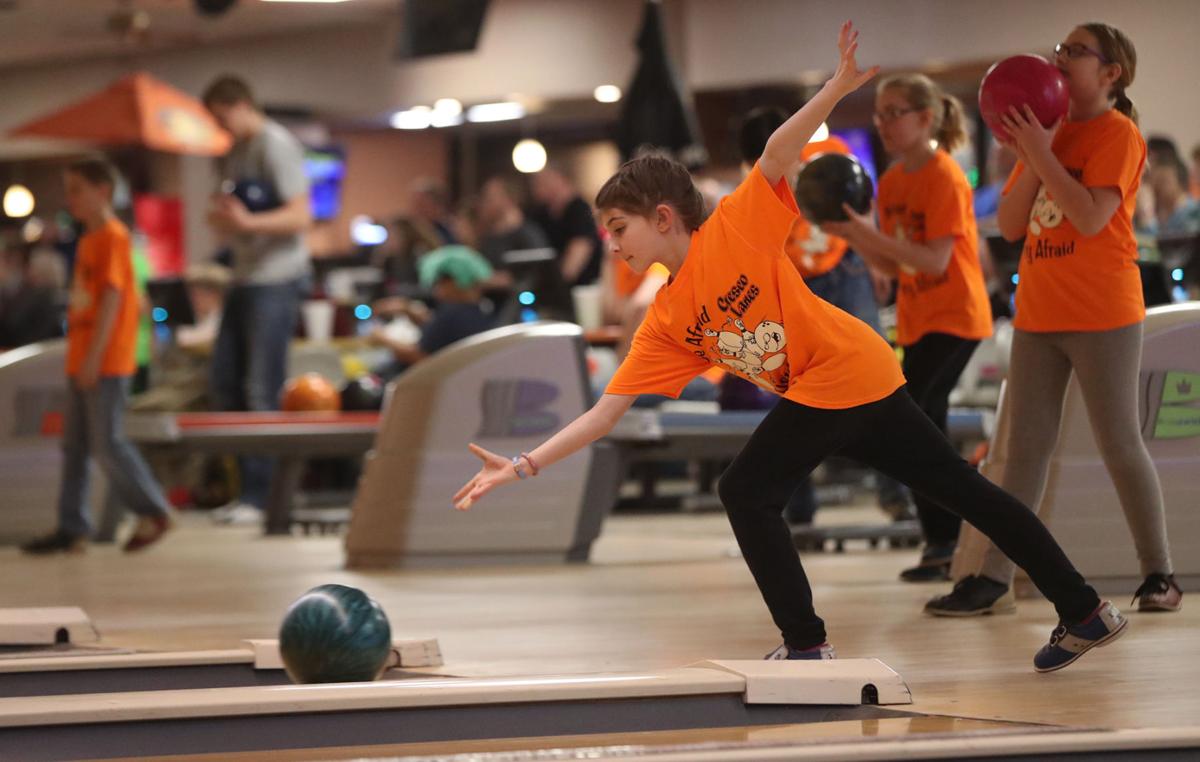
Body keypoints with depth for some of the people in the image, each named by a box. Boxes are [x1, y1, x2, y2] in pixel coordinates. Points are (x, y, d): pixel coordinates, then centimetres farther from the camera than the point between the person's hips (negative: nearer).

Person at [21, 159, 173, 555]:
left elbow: (111, 297, -18)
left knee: (107, 443, -7)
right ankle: (72, 529, 10)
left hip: (106, 363, -9)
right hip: (82, 362, 9)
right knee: (74, 445, 8)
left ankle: (154, 512, 5)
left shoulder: (113, 236, -12)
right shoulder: (88, 239, 16)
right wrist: (78, 358, 19)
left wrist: (94, 357, -22)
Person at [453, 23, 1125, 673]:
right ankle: (1086, 611, 20)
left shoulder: (732, 231, -10)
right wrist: (522, 467, -4)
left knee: (747, 493, -10)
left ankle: (806, 646, -5)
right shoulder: (665, 324, 8)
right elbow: (605, 413, 5)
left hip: (846, 371, -8)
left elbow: (778, 154, -17)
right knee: (962, 489, 13)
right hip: (869, 381, 8)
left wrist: (837, 89, -32)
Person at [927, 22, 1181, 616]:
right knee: (1025, 448, 4)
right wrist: (1031, 159, -7)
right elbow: (1010, 226, 7)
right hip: (1039, 315, 7)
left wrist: (1041, 153, -19)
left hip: (1102, 316, -7)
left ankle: (1158, 574, 9)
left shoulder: (1118, 134, -7)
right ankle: (994, 579, 4)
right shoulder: (1049, 131, 14)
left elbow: (1091, 218, -21)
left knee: (1120, 446, -2)